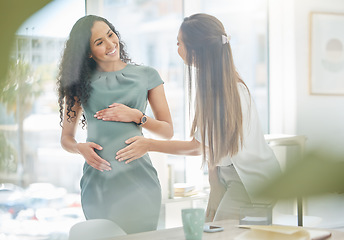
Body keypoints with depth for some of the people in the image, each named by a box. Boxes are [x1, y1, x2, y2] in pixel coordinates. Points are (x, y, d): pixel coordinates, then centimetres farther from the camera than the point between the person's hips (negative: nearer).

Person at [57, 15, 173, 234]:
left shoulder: (146, 75, 9)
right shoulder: (81, 83, 10)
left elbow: (167, 131, 10)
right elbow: (66, 138, 16)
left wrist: (136, 116, -5)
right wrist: (80, 148, -6)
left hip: (138, 177, 0)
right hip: (98, 180, 1)